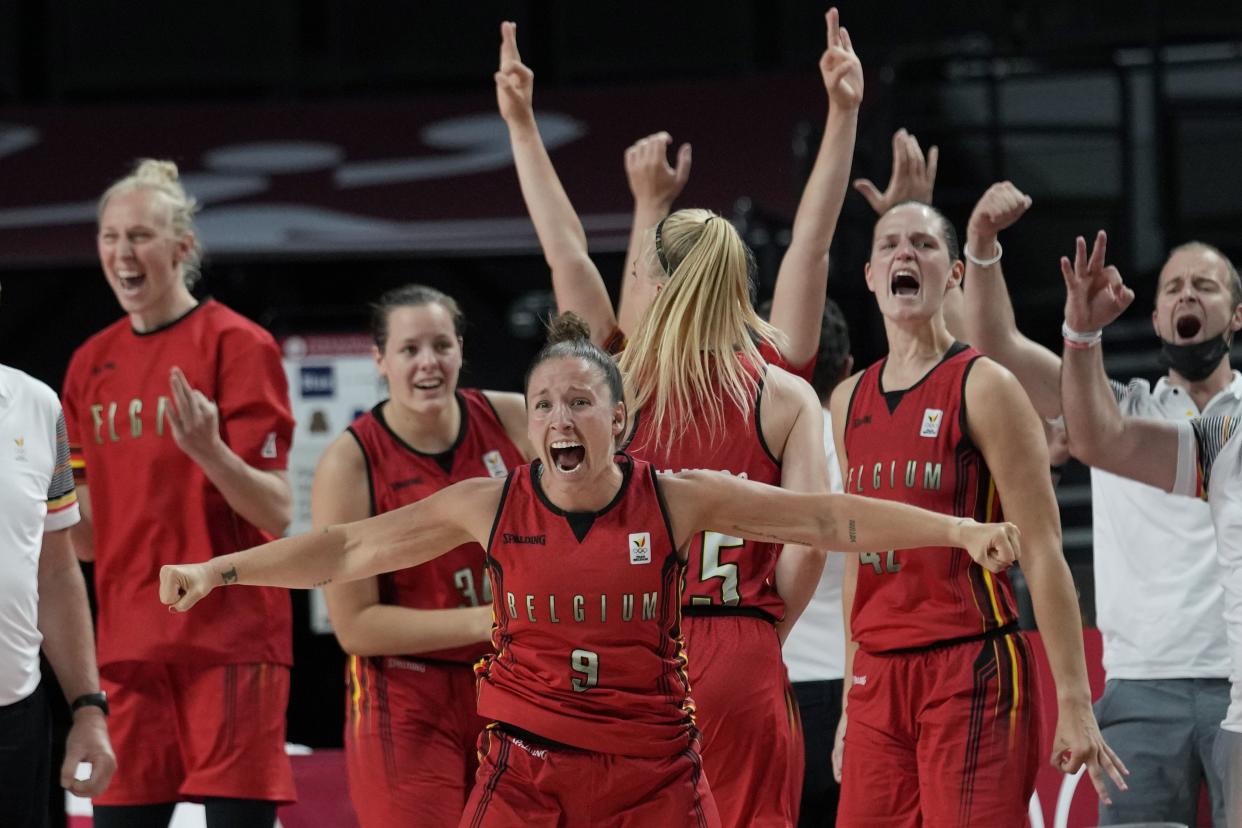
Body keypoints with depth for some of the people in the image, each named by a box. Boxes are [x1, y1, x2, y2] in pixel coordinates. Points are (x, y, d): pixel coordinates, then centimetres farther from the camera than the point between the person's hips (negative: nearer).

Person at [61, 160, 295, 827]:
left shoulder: (236, 345, -5)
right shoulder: (92, 364, 12)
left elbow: (277, 513, -11)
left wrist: (209, 453, -27)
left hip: (229, 639, -6)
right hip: (129, 645, 6)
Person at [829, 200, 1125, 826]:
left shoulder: (983, 387, -5)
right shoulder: (849, 402, 14)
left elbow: (1042, 554, -8)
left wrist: (1074, 704, -13)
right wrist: (849, 701, 16)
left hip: (973, 669, -6)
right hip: (878, 676, 6)